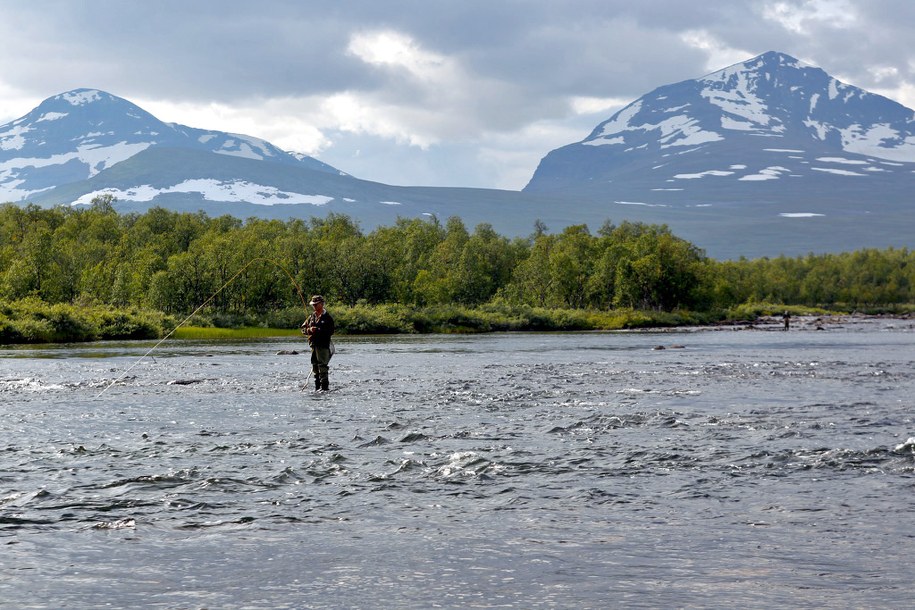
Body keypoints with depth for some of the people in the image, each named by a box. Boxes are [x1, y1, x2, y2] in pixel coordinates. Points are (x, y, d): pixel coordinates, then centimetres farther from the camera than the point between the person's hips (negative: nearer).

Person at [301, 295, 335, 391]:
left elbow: (331, 331, -12)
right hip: (313, 345, 7)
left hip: (323, 345, -7)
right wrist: (309, 330, -7)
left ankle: (324, 387, -12)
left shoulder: (327, 317, -4)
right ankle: (317, 387, 17)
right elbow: (303, 328, 14)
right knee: (315, 367, 10)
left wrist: (318, 330, -19)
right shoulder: (312, 317, 15)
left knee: (322, 366, -12)